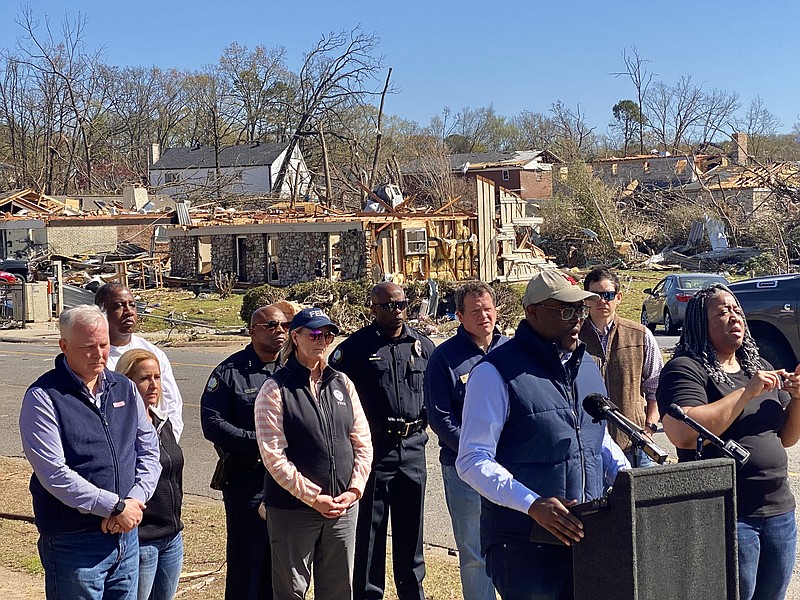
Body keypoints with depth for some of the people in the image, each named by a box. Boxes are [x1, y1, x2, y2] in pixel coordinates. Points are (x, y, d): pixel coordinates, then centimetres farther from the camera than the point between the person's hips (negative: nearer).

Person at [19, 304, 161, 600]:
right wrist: (115, 507, -18)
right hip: (74, 545, -6)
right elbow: (54, 473, -18)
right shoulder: (43, 397, -10)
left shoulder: (125, 388, 9)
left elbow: (149, 449, 10)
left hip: (126, 534, 6)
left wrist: (135, 500, -7)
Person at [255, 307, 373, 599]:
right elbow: (274, 456, -13)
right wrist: (314, 498, -15)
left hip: (344, 507, 4)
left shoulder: (342, 383, 7)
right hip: (293, 511, -4)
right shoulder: (276, 389, -8)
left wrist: (354, 490, -5)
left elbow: (362, 442, 7)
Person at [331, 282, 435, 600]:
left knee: (411, 529, 15)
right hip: (373, 448, -4)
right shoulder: (356, 346, -6)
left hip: (412, 447, 4)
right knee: (369, 530, 4)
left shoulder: (422, 345, 7)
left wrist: (428, 417, 6)